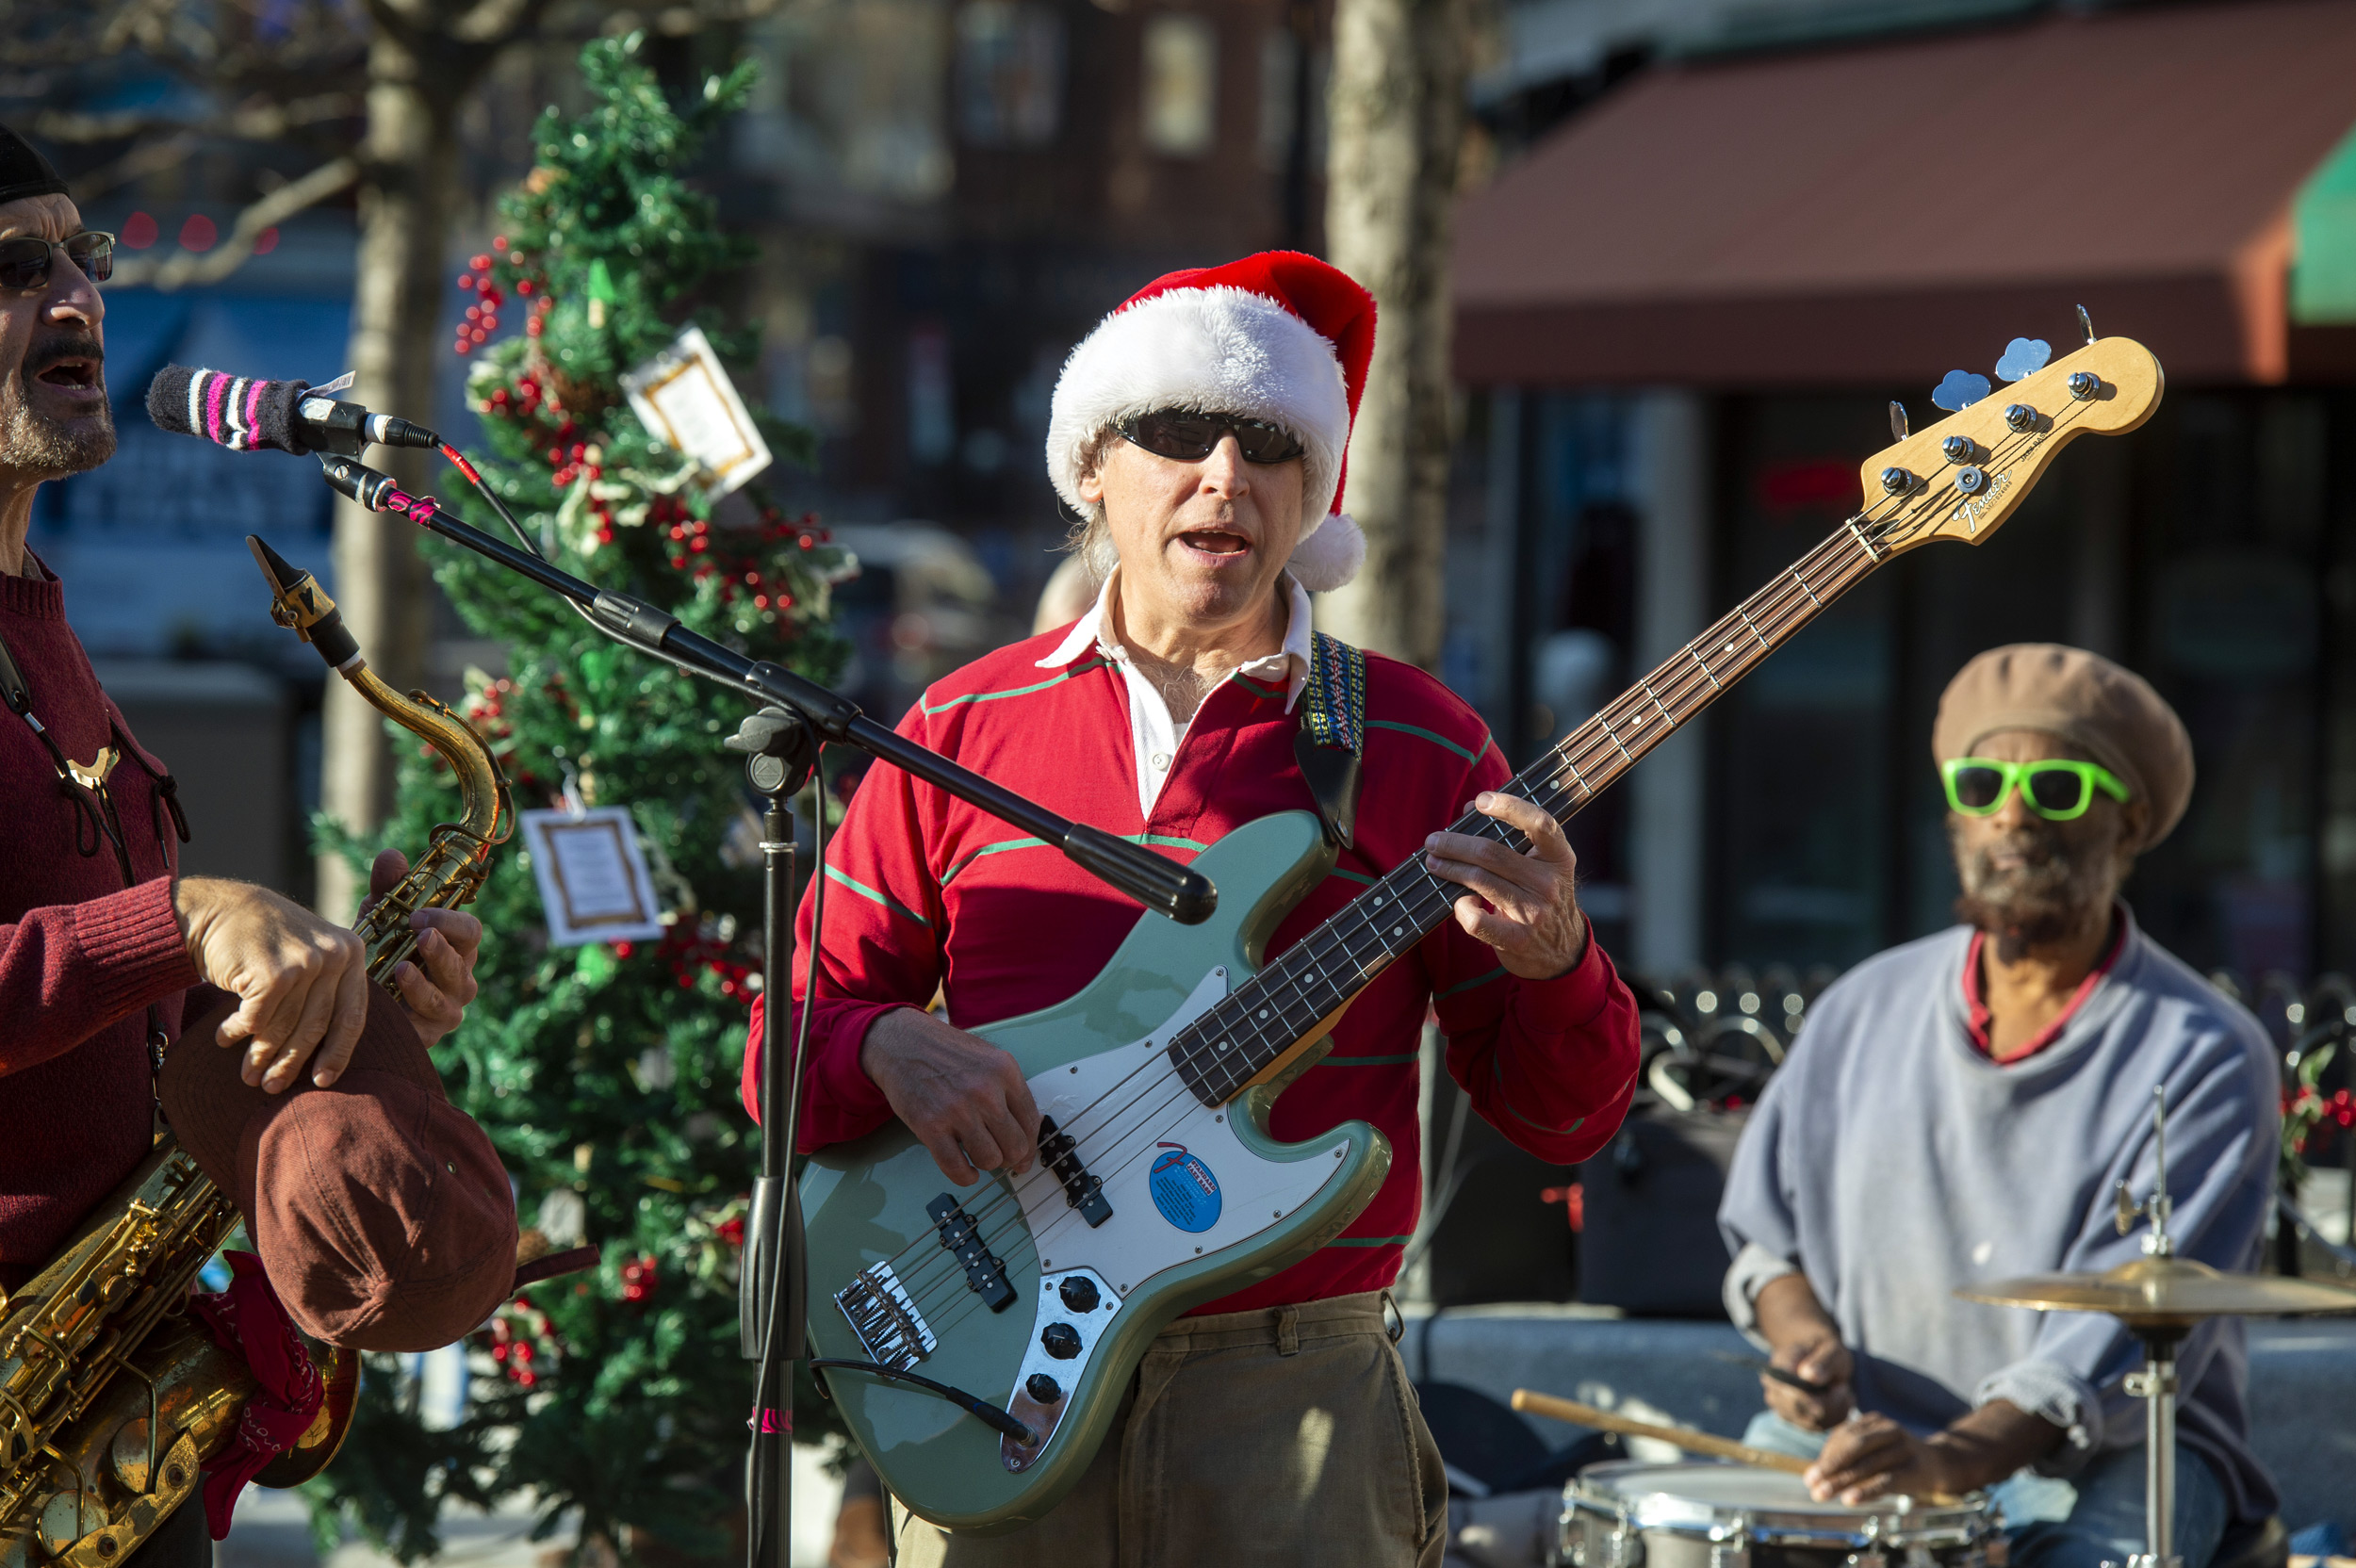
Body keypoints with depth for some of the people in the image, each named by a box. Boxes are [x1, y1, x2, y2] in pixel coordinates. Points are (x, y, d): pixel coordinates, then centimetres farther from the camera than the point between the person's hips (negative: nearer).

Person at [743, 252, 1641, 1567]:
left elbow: (1565, 1114, 4)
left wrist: (1552, 963, -16)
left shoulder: (1418, 745, 4)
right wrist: (890, 1050, -12)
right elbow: (789, 1052, 10)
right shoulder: (963, 731, 8)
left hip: (1293, 1399, -1)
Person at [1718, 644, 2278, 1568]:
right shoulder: (1866, 1010, 10)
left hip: (2100, 1461, -4)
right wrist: (1803, 1337, -5)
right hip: (1864, 1428, 4)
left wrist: (1955, 1458, -34)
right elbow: (1763, 1227, 19)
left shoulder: (2203, 1058, -7)